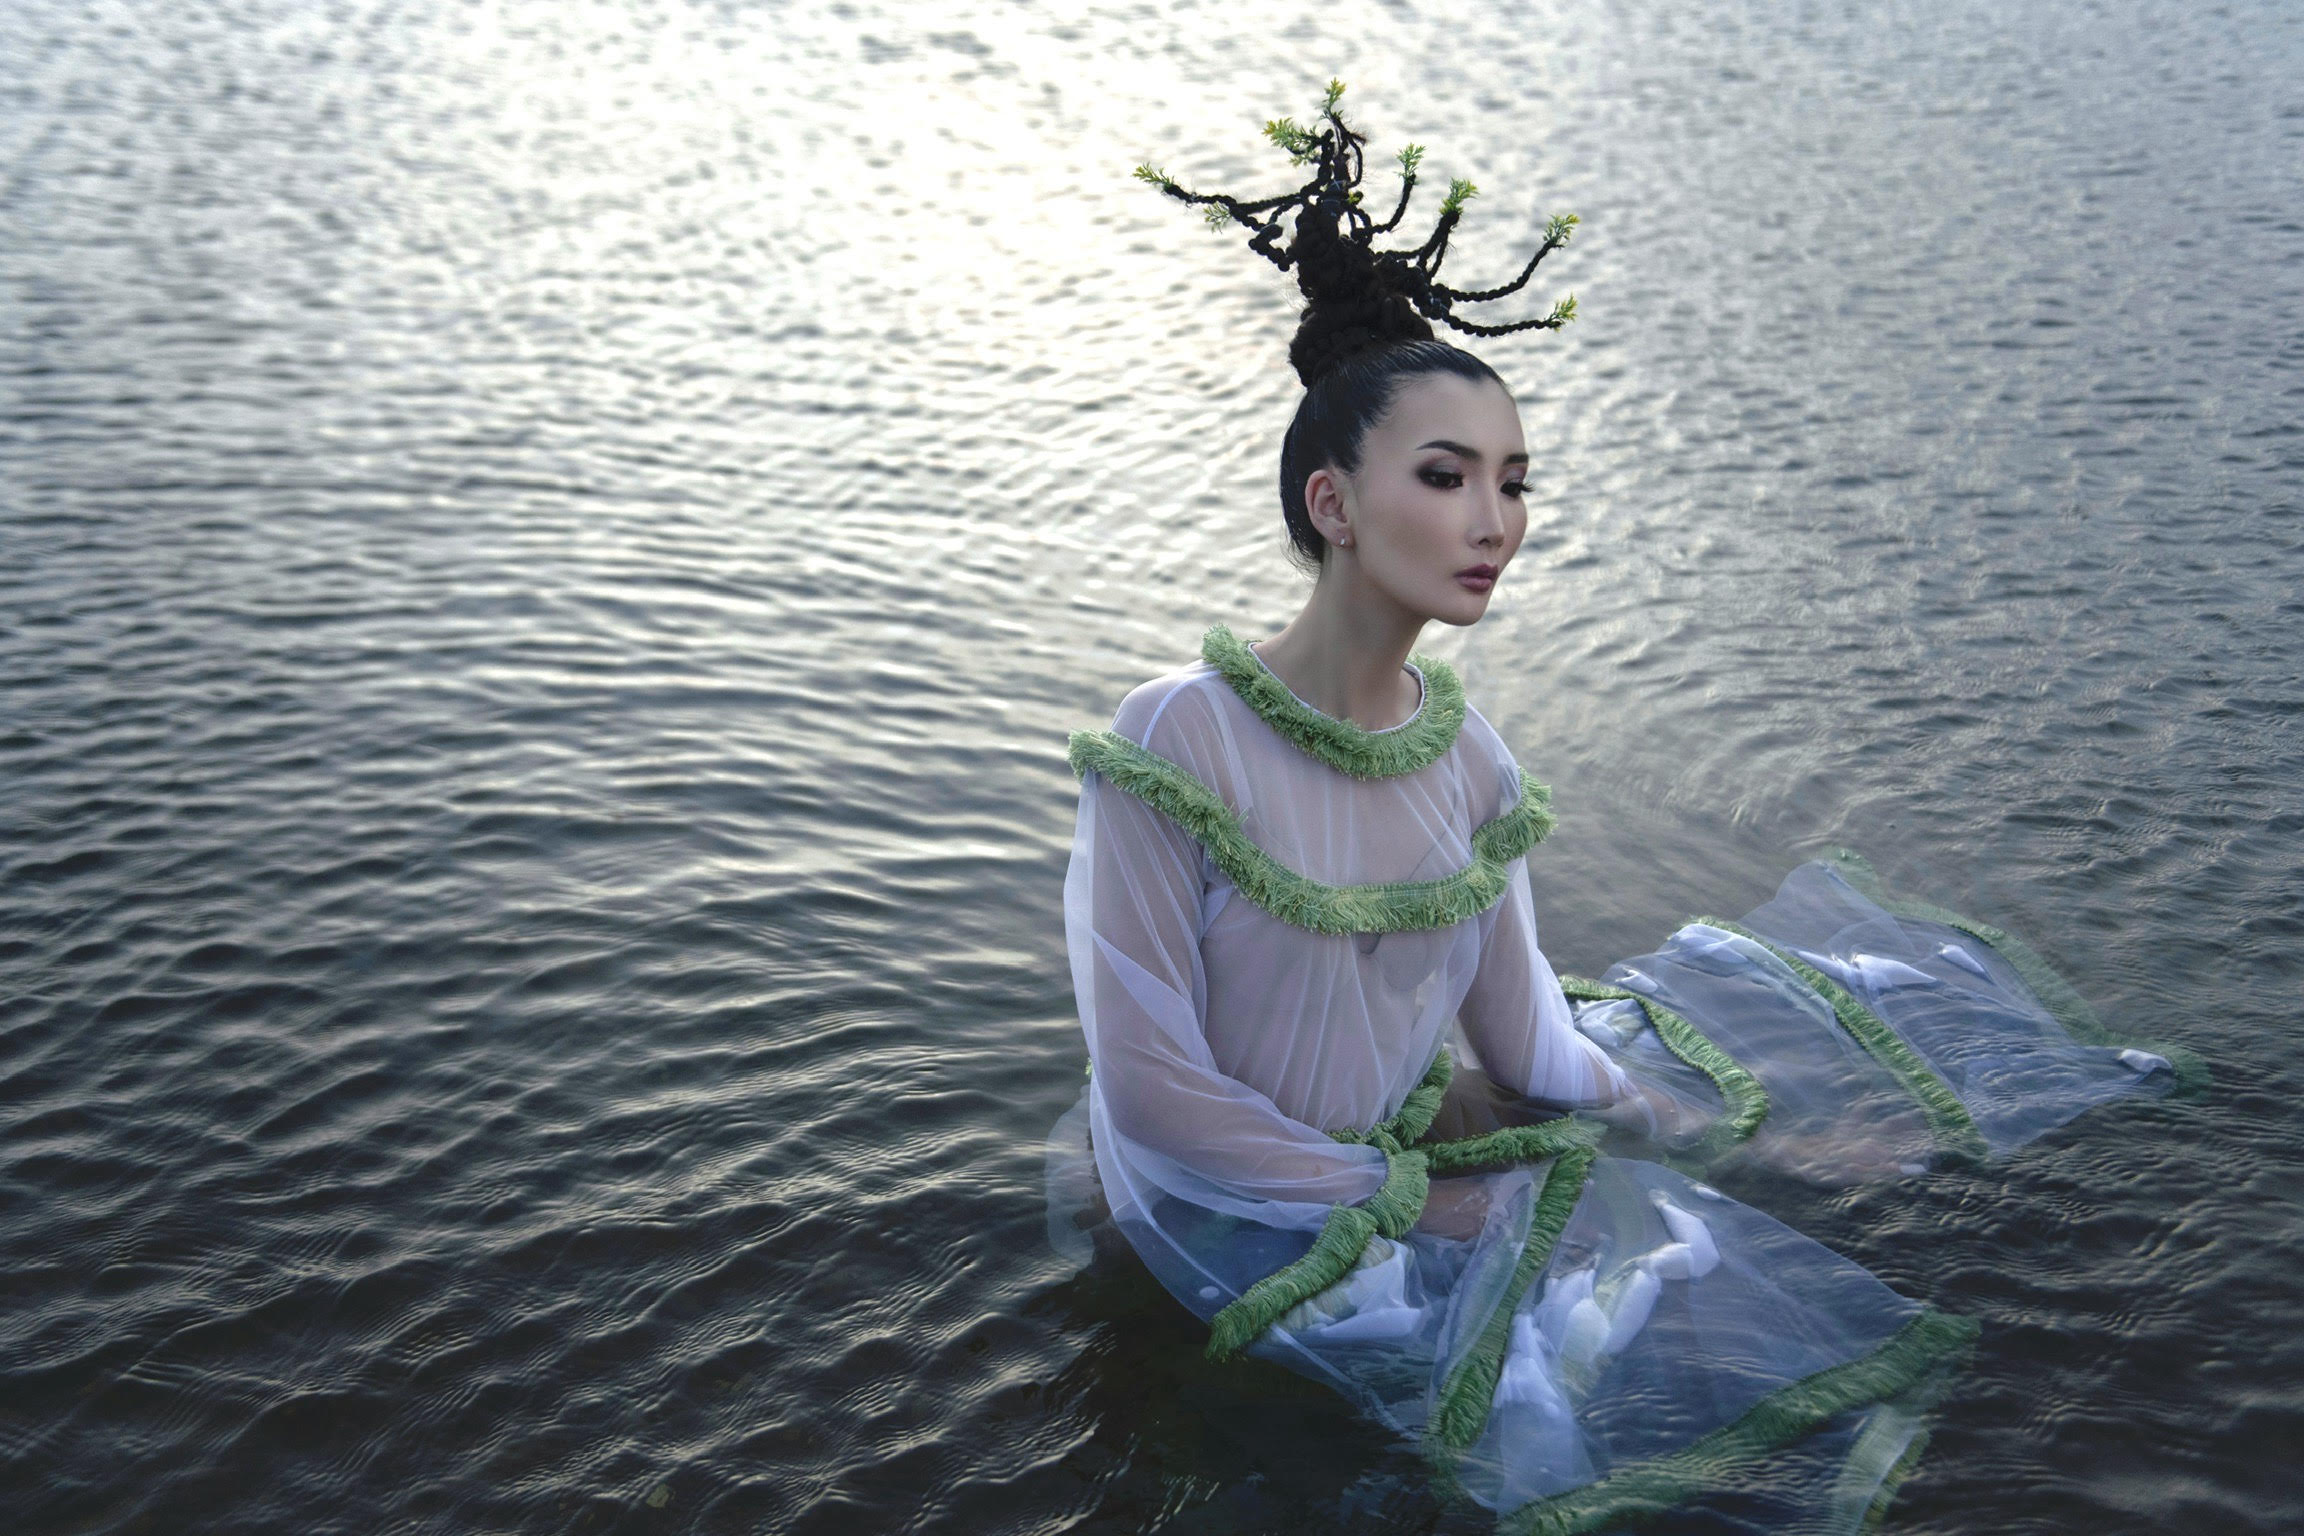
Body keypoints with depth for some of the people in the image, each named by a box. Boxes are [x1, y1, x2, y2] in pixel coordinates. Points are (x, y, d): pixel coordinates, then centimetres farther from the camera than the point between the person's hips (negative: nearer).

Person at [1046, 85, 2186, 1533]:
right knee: (1584, 1399, -14)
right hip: (1244, 1221, -6)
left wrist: (1769, 1127, -3)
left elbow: (1527, 1043, 3)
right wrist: (1428, 1204, -16)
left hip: (1413, 1154, 6)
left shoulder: (1467, 757, -5)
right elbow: (1154, 1103, -22)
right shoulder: (1174, 746, -25)